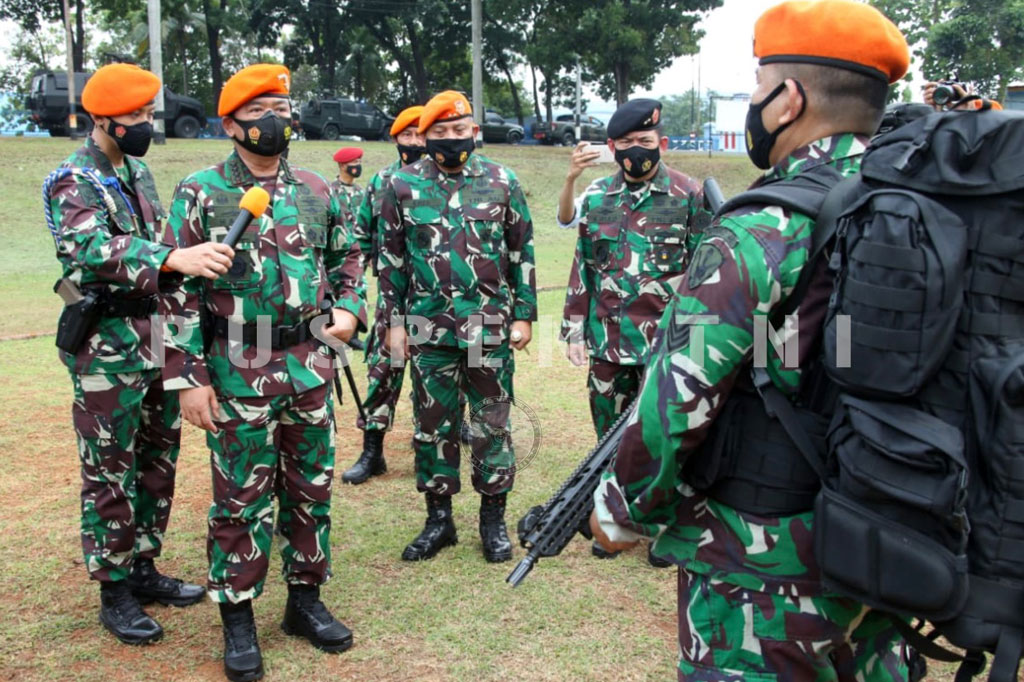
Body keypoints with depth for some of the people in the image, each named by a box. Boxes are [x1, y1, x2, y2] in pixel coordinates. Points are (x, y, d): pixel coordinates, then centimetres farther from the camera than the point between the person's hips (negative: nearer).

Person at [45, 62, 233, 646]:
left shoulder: (140, 173, 12)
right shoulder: (73, 181, -13)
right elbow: (90, 250, -32)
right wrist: (173, 259, -45)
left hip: (159, 341, 8)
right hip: (109, 350, -8)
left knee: (158, 462, 15)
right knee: (110, 475, 3)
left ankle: (144, 569, 29)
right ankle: (115, 592, 15)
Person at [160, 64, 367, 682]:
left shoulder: (317, 191, 7)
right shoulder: (200, 193, -5)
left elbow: (347, 258, 20)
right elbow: (178, 290, -7)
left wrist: (349, 308, -1)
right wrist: (188, 376, -11)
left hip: (311, 369, 4)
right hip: (238, 374, -4)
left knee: (312, 490, 13)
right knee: (242, 499, 5)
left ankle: (306, 600, 29)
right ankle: (238, 620, 20)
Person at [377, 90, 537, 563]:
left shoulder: (502, 182, 3)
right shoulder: (402, 186, 4)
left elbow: (522, 252, 6)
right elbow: (390, 258, 7)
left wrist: (523, 315, 2)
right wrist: (394, 321, 3)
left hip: (490, 327, -1)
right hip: (429, 329, 1)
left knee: (491, 424, 7)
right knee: (433, 425, 9)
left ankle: (493, 519, 21)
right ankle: (438, 518, 23)